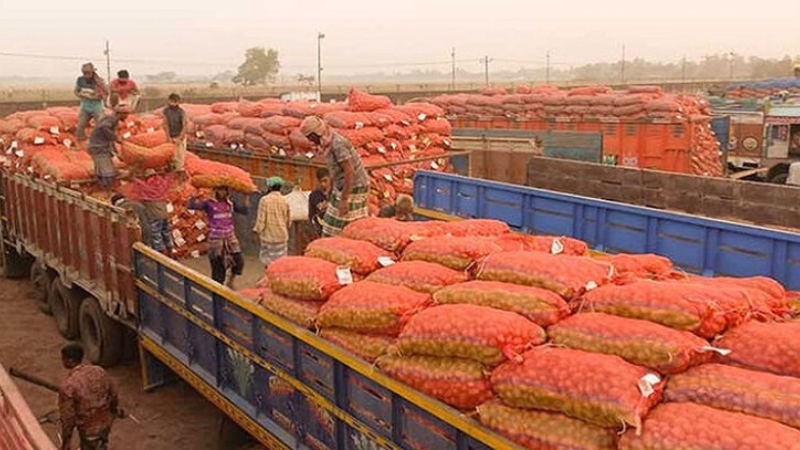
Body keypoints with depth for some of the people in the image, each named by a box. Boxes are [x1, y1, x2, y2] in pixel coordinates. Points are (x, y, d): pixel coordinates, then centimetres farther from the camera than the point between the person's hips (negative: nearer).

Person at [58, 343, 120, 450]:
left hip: (89, 428, -6)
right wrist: (115, 410, 23)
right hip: (105, 421, 6)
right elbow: (113, 394, 3)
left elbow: (68, 418, -20)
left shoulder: (68, 386, -27)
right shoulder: (99, 371, -10)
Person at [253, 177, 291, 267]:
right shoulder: (284, 201, 0)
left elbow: (261, 219, -10)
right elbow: (289, 220, 7)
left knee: (268, 262, 5)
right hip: (282, 236, 3)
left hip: (269, 236, -3)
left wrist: (257, 230, 6)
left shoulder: (264, 200, -11)